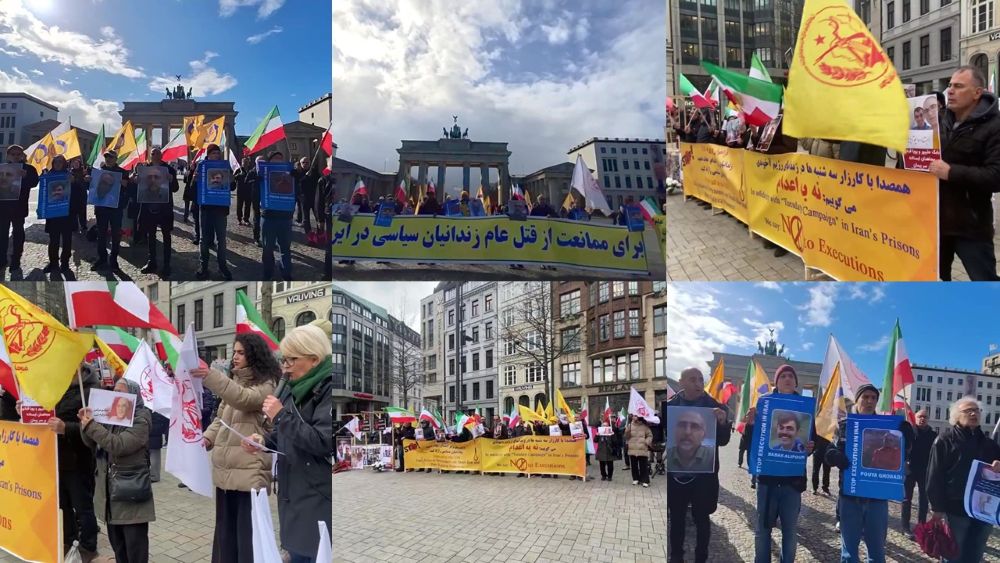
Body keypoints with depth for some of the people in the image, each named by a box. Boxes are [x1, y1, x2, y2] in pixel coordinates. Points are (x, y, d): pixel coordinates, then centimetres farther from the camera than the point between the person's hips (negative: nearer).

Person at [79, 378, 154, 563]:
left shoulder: (140, 420, -14)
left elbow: (118, 445, -26)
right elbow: (92, 443, 11)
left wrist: (92, 425, -23)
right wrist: (85, 423, -7)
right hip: (110, 491, 7)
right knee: (117, 545, 18)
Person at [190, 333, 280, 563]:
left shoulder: (266, 384, -6)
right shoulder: (235, 381, 20)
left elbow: (244, 399, -25)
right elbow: (221, 418, 21)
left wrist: (211, 376, -35)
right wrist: (208, 437, 0)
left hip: (249, 470, -8)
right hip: (225, 467, 8)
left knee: (247, 531, -6)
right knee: (225, 528, 15)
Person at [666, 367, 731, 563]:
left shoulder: (714, 407, -3)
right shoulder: (670, 406, -1)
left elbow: (723, 441, -4)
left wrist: (723, 422, -23)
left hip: (703, 474, -1)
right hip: (675, 473, 1)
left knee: (702, 519, 10)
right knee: (676, 519, 12)